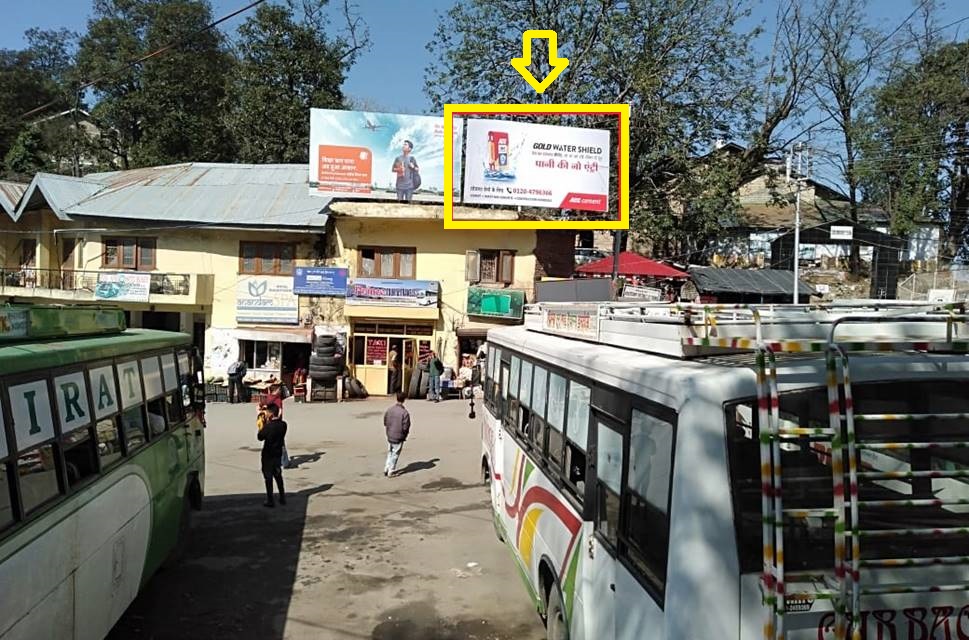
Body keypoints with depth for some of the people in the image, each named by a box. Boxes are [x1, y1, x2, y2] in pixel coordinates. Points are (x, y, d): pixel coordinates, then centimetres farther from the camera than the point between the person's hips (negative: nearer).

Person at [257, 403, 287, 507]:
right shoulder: (283, 425, -4)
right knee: (278, 476, 20)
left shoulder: (268, 426, -23)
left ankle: (270, 501, 9)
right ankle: (282, 498, 24)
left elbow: (260, 437, -14)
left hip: (268, 455, -6)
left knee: (268, 477, 4)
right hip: (278, 454, 6)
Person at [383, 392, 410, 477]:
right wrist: (405, 434, 1)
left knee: (389, 453, 22)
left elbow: (385, 423, 5)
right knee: (395, 454, 9)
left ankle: (386, 469, 26)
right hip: (399, 437, -5)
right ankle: (391, 471, 16)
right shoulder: (404, 412, -21)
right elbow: (405, 427, -19)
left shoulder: (389, 410, -4)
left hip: (389, 436, 5)